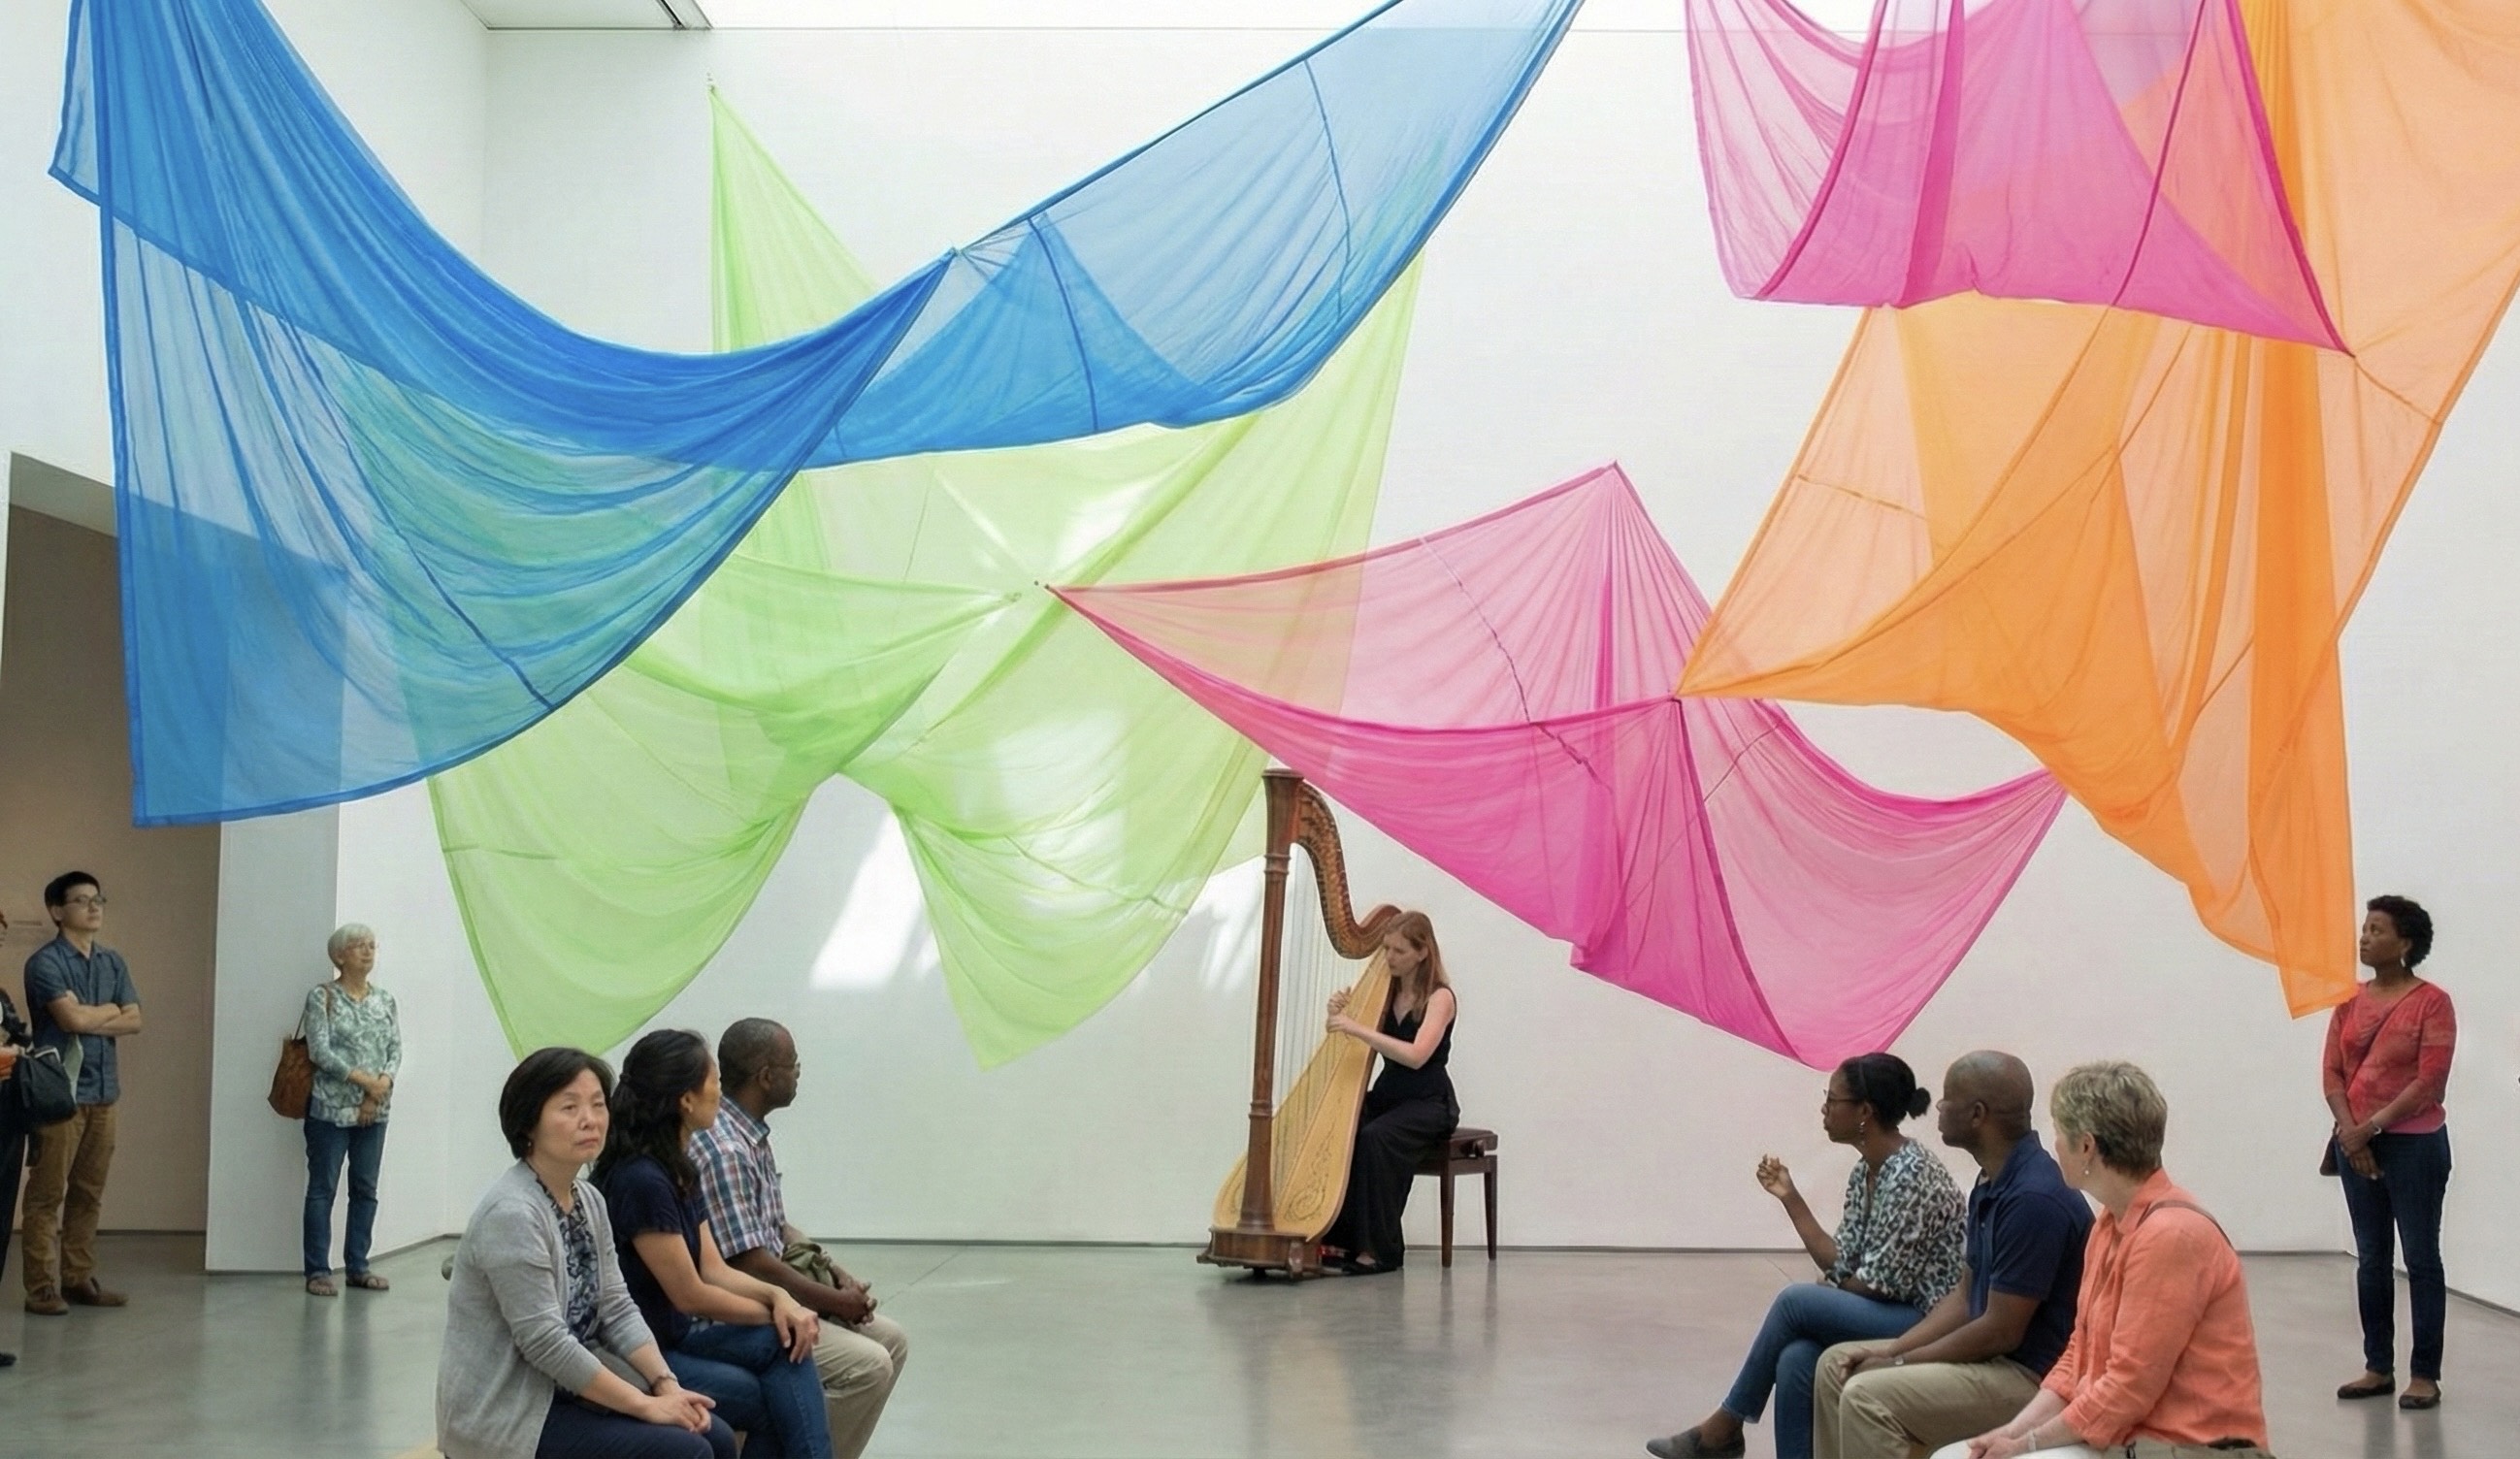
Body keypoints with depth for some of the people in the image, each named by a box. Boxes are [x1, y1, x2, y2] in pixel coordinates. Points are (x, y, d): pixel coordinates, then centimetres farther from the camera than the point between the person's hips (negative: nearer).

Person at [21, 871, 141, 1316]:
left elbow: (134, 1021, 7)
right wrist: (110, 1010, 1)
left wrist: (90, 1021, -9)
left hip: (102, 1091, 6)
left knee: (88, 1193, 10)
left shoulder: (113, 962, 14)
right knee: (47, 1194, -3)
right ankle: (42, 1288, -1)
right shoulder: (46, 962, -7)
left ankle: (78, 1278, 17)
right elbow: (74, 1018, -18)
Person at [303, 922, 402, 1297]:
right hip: (332, 1108, -5)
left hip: (375, 1110, 5)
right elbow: (320, 1051, -12)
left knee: (365, 1189, 9)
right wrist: (363, 1079, -17)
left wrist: (382, 1085, -11)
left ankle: (357, 1266, 17)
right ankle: (318, 1271, 3)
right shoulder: (322, 996, -4)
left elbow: (396, 1050, 7)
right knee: (323, 1188, -1)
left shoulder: (385, 999, 11)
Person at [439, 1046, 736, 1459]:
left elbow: (617, 1310, 8)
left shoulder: (589, 1200, 7)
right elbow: (545, 1343, -23)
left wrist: (666, 1383, -7)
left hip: (566, 1391, 9)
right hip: (506, 1417, -9)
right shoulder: (512, 1212, -22)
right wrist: (646, 1405, -19)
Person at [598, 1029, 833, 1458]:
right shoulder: (641, 1180, -21)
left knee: (786, 1345, -12)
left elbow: (714, 1271, 6)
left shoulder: (681, 1170, 9)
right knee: (775, 1402, -16)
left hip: (676, 1335, 8)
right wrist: (775, 1313, -6)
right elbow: (690, 1295, -18)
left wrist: (778, 1297, -12)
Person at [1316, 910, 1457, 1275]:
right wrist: (1341, 1014, -12)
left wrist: (1357, 1029, -32)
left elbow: (1416, 1055, -26)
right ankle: (1336, 1239, -18)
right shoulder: (1384, 990, 8)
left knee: (1375, 1138, -33)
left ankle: (1381, 1249, -25)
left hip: (1429, 1104, -6)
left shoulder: (1439, 998, -10)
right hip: (1385, 1095, 6)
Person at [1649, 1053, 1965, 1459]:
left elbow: (1880, 1283, -18)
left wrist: (1826, 1289, -1)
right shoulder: (1864, 1172, 10)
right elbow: (1841, 1265, 7)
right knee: (1796, 1359, -19)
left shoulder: (1911, 1174, -19)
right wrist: (1790, 1197, 6)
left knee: (1795, 1300, -19)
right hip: (1887, 1316, 8)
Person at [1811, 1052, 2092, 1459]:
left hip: (2034, 1377, -10)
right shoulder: (1992, 1183, 8)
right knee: (1837, 1364, 9)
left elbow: (2001, 1331, -22)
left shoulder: (2033, 1198, -24)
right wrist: (1890, 1350, 2)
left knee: (1867, 1397, -24)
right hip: (1993, 1357, 10)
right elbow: (1964, 1299, 15)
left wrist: (1900, 1363, -12)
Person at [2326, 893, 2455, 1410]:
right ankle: (2378, 1368, 18)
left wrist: (2374, 1125, -15)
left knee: (2421, 1260, 0)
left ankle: (2425, 1375, 5)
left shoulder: (2431, 1001, -8)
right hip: (2356, 1144, 6)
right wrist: (2349, 1130, -8)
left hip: (2413, 1144, -6)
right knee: (2371, 1260, 10)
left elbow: (2430, 1081, -14)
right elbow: (2333, 1072, 6)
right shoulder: (2350, 1001, 8)